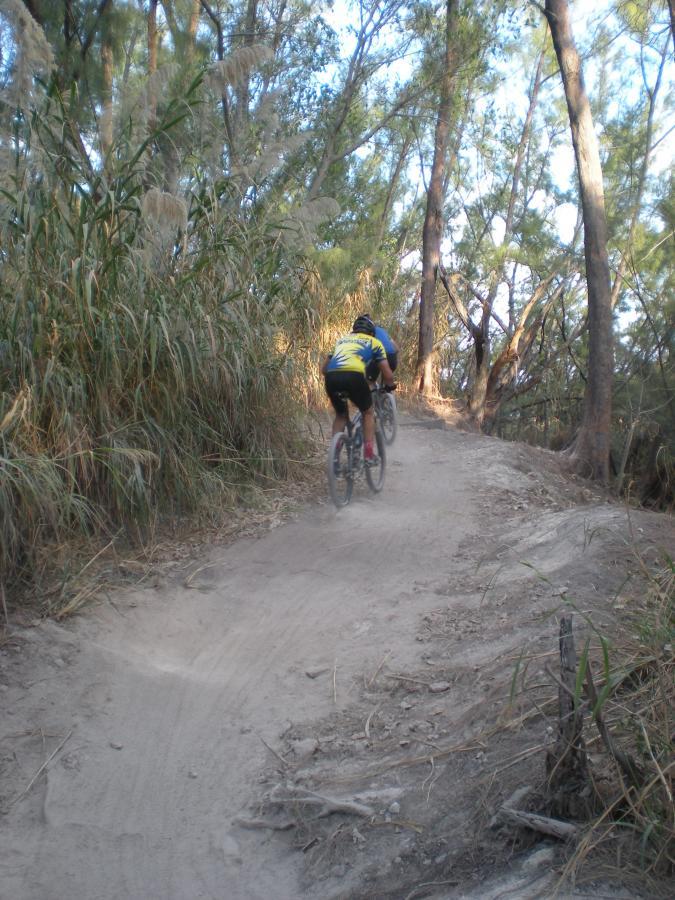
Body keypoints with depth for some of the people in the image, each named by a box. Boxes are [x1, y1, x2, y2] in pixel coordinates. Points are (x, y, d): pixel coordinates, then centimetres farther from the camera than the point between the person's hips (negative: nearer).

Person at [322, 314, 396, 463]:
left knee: (340, 415, 27)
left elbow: (323, 368, 31)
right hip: (354, 376, -4)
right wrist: (390, 385, 38)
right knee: (368, 412, 20)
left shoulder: (342, 340, 34)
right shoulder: (374, 342, 23)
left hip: (331, 377, 4)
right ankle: (369, 453, 15)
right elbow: (387, 373, 18)